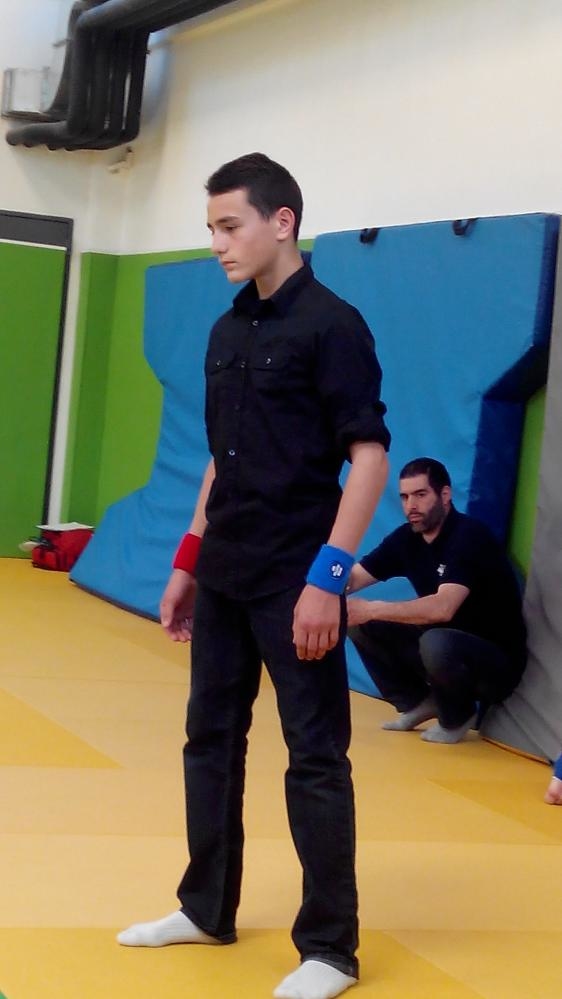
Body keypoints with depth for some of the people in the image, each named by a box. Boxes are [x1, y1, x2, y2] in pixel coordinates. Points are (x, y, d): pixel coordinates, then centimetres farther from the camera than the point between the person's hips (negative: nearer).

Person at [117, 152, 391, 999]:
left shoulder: (331, 324, -11)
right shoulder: (227, 332, 12)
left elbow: (369, 455, -15)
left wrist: (328, 577, -20)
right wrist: (188, 560, 16)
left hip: (295, 581, -8)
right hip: (223, 575, 8)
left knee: (315, 757, -1)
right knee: (211, 739, 15)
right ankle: (207, 909, 29)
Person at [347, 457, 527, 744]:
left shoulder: (469, 536, -22)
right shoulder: (407, 538, 0)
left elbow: (442, 609, -36)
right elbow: (353, 577, -1)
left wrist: (371, 609, -39)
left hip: (496, 660, -7)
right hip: (443, 641, 7)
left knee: (436, 644, -39)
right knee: (358, 622, -6)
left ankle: (458, 716, -7)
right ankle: (417, 702, 7)